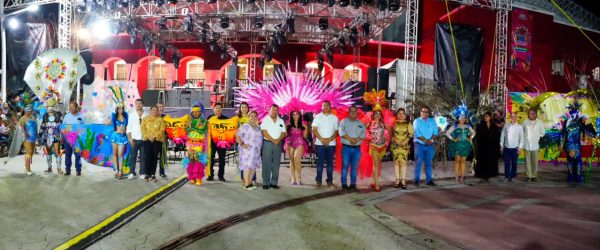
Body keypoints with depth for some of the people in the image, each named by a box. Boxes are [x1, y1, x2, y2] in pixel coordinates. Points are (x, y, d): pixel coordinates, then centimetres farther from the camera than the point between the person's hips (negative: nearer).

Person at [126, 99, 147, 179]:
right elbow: (129, 128, 4)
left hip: (144, 139, 0)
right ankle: (132, 173, 8)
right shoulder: (132, 115, 4)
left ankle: (142, 173, 11)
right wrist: (130, 138, -4)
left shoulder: (146, 115, 3)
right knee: (133, 156, 0)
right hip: (135, 139, 0)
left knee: (143, 157, 4)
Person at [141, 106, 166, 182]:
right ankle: (147, 174, -5)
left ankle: (153, 174, 4)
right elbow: (143, 129, 3)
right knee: (147, 156, -8)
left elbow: (162, 130, -1)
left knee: (155, 157, 0)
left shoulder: (161, 120, 10)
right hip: (147, 140, 0)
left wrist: (154, 136, -13)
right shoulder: (145, 119, 13)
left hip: (158, 140, 0)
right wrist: (148, 137, -10)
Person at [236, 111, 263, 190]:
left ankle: (250, 182, 17)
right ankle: (246, 184, -4)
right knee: (247, 166, -9)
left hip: (256, 150, 7)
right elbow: (237, 135, -11)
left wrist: (260, 146, 9)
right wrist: (242, 144, -19)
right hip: (247, 150, -7)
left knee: (254, 166, 8)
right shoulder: (245, 126, -6)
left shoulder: (258, 127, 16)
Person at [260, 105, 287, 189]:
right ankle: (266, 183, -1)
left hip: (278, 144, 3)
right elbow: (264, 132, -7)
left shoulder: (281, 121, 13)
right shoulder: (265, 120, 3)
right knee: (266, 164, -4)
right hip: (267, 143, -3)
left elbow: (284, 133, 7)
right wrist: (273, 140, -14)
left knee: (276, 164, 3)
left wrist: (278, 140, -11)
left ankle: (274, 182, 9)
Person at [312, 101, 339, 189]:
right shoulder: (318, 117, 5)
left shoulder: (334, 118, 8)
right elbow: (314, 130, -2)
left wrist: (329, 139, -11)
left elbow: (336, 131, 5)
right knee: (320, 162, -1)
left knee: (330, 163, 4)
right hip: (320, 143, -1)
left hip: (331, 143, 1)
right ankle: (318, 181, 4)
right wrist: (322, 139, -12)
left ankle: (329, 181, 9)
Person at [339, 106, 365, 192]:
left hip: (357, 148, 3)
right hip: (346, 148, -3)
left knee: (355, 167, 4)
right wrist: (350, 139, -17)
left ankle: (353, 184, 11)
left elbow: (364, 134, 2)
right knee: (345, 166, -4)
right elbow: (342, 132, -10)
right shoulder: (343, 122, 5)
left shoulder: (360, 123, 14)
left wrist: (357, 139, -15)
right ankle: (344, 184, 0)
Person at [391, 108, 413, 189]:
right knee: (396, 161, -2)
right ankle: (397, 180, 3)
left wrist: (405, 141, -8)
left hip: (405, 145, 0)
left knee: (403, 162, -5)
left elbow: (411, 133, 4)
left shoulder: (408, 123, 7)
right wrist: (394, 139, -9)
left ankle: (403, 180, -1)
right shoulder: (394, 123, 7)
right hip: (395, 145, 0)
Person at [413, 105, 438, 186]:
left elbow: (435, 131, 1)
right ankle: (417, 180, 2)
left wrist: (432, 140, -16)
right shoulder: (417, 121, 1)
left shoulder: (432, 121, 11)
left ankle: (429, 180, 10)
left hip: (430, 145, 3)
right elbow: (417, 134, -10)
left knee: (428, 163, 6)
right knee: (418, 163, -3)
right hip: (419, 145, -3)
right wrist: (426, 140, -16)